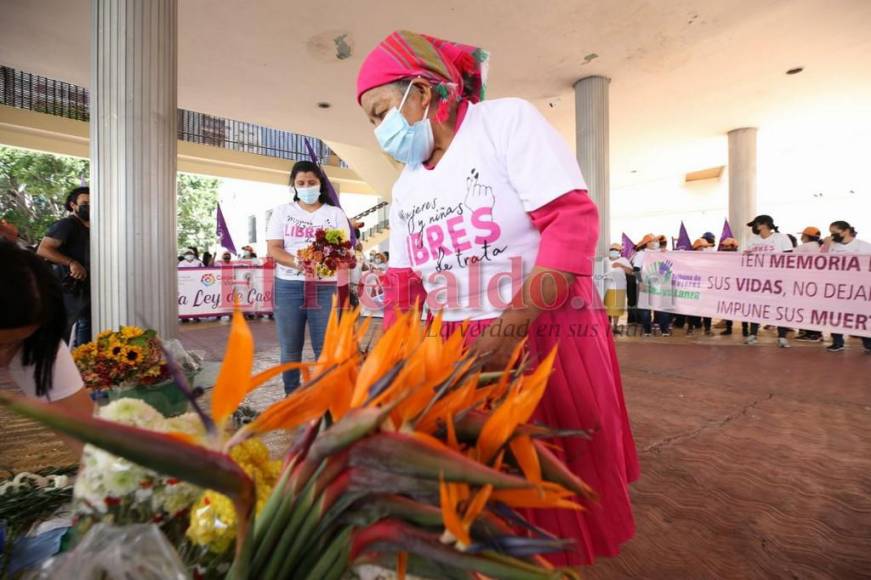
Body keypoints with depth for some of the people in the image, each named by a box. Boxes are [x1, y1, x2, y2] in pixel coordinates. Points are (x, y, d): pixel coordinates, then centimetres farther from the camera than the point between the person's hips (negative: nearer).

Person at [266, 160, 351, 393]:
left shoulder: (336, 213, 9)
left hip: (326, 287, -1)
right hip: (289, 286, 1)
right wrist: (298, 263, -17)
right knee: (290, 349, 7)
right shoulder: (282, 211, 11)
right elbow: (273, 249, 2)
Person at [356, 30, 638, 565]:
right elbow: (404, 282, 11)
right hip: (458, 352, 6)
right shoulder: (406, 187, 11)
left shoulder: (508, 120, -7)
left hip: (548, 337, -5)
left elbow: (574, 222, -18)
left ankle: (570, 556, 40)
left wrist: (509, 330, -25)